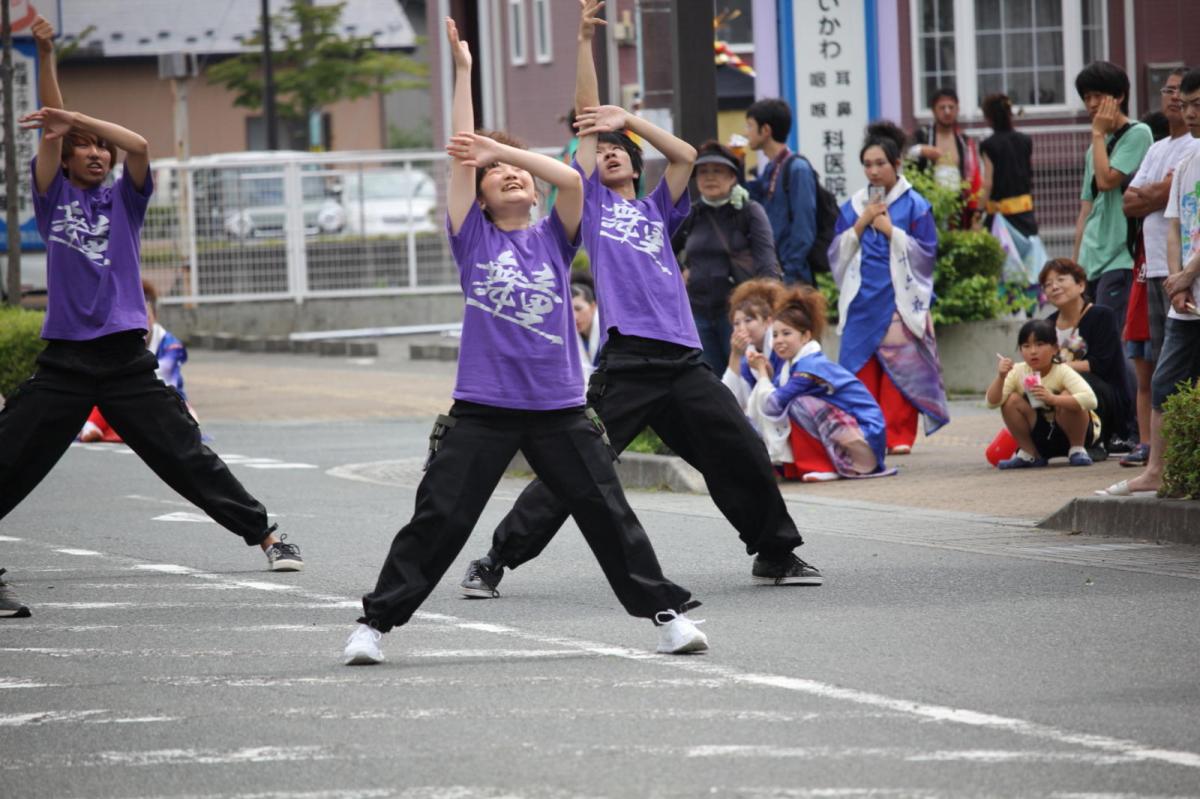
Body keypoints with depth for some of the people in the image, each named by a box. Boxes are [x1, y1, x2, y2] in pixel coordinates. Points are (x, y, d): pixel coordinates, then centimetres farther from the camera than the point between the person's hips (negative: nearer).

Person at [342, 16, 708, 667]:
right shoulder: (473, 239, 7)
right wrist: (462, 70, 0)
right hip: (482, 409, -1)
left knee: (607, 513, 3)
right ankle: (374, 621, 3)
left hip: (558, 406, 1)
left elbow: (571, 179, -8)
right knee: (438, 519, -4)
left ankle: (666, 612, 12)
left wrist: (499, 146, -15)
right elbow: (461, 156, 0)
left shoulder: (553, 239, 10)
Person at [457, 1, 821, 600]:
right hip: (626, 363, -3)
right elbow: (586, 118, 8)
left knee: (742, 457, 3)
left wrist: (630, 120, 2)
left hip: (683, 359, 4)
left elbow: (686, 156, 9)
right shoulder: (593, 202, 14)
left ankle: (775, 554, 20)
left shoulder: (658, 211, 21)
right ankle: (496, 560, -2)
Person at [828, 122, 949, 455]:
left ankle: (899, 436, -5)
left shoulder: (914, 205, 2)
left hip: (900, 300, -3)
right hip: (862, 300, 3)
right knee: (862, 370, -2)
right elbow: (837, 253, 9)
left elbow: (926, 252, -3)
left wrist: (890, 229, -7)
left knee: (899, 368, -8)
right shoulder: (853, 206, 13)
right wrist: (861, 223, -3)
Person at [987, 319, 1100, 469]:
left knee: (1066, 397, -32)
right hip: (1043, 439, 4)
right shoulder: (1018, 373, -10)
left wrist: (1052, 399, -49)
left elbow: (1090, 399, -39)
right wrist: (1000, 378, -35)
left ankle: (1077, 450, -11)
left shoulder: (1062, 372, -22)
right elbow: (992, 402, -17)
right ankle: (1029, 454, -1)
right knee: (1012, 400, -18)